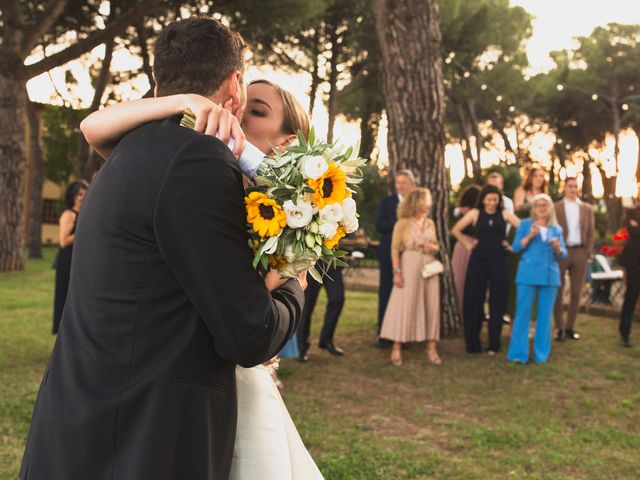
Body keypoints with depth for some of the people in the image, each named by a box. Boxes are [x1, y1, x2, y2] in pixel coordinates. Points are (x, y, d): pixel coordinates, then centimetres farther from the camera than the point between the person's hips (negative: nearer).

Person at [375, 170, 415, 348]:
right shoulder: (387, 202, 4)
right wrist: (397, 220, -18)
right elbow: (379, 226, -6)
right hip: (389, 254, -1)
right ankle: (384, 334, 9)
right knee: (386, 293, 3)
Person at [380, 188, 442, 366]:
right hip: (410, 267, -5)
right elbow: (395, 249, -8)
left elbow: (437, 247, 18)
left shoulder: (430, 223, 11)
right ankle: (396, 348, 4)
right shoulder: (403, 224, -4)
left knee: (432, 306, 4)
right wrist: (397, 272, -15)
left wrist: (433, 247, -6)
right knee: (405, 306, -3)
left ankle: (431, 348, 11)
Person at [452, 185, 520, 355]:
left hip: (499, 261, 0)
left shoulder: (504, 214, 4)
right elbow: (456, 230, 7)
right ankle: (473, 343, 14)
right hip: (479, 260, 0)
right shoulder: (475, 213, 4)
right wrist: (468, 244, 2)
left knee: (497, 301, 3)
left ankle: (494, 344, 12)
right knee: (474, 300, 2)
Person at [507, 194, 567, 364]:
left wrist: (557, 247, -11)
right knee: (523, 313, -4)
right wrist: (530, 236, -16)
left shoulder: (557, 229, 12)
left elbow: (563, 255, 9)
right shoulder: (525, 224, 5)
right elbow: (516, 247, -4)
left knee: (545, 315, 4)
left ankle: (541, 354, 13)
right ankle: (518, 353, 0)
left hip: (550, 275, 3)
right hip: (528, 274, -3)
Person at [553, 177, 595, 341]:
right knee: (558, 291, 0)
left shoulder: (587, 209, 10)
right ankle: (560, 327, 8)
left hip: (580, 252, 3)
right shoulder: (556, 207, 2)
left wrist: (588, 252, 0)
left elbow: (590, 232, 9)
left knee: (576, 292, 5)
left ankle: (570, 327, 15)